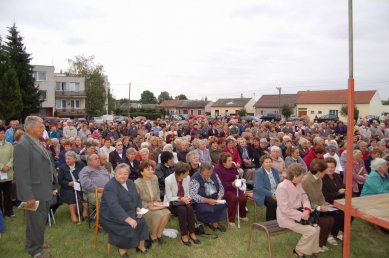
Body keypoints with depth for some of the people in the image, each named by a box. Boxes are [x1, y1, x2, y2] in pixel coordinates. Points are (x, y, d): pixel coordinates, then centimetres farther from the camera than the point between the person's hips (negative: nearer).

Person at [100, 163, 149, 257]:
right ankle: (122, 249, -1)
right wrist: (128, 219, -39)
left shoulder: (130, 183, 5)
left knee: (142, 223, -14)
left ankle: (140, 246, 2)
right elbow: (114, 206, -32)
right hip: (112, 217, -7)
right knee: (128, 227, -25)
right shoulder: (110, 186, -21)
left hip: (130, 213, 7)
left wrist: (138, 208, -8)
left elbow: (137, 197, 13)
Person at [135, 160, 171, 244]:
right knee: (159, 214, -28)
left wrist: (158, 201, 0)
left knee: (166, 212, -22)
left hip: (154, 205, 6)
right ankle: (153, 236, -3)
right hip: (143, 208, -5)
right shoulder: (137, 183, -18)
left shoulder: (155, 178, 0)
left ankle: (159, 234, -2)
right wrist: (149, 205, -19)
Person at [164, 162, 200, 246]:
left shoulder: (187, 178, -7)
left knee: (190, 208, -28)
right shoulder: (168, 180, -20)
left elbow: (187, 193, 5)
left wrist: (187, 198, -17)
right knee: (182, 210, -32)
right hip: (171, 203, -4)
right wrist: (181, 198, -26)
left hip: (183, 200, 4)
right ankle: (183, 235, -18)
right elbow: (169, 198, -14)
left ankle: (192, 233, -14)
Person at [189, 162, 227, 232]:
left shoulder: (214, 175, 3)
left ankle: (214, 222, -3)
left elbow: (221, 187, 10)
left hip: (214, 199, 5)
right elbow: (193, 195, -21)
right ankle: (213, 223, -1)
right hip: (201, 202, -5)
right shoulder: (195, 179, -15)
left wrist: (219, 197, -9)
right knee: (210, 209, -33)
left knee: (223, 205, -24)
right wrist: (207, 200, -24)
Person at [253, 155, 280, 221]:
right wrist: (271, 195, -23)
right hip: (263, 195, -6)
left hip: (275, 194, 6)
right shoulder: (259, 172, -10)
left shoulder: (275, 171, 9)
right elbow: (259, 188, -17)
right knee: (273, 202, -33)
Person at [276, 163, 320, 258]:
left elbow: (305, 198, 7)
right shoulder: (282, 187, -24)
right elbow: (285, 209, -25)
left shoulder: (298, 185, 4)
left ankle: (311, 250, 14)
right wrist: (301, 215, -22)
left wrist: (307, 210, -13)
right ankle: (299, 250, 5)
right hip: (287, 218, -8)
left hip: (298, 214, 9)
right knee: (311, 231, -16)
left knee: (317, 228, -4)